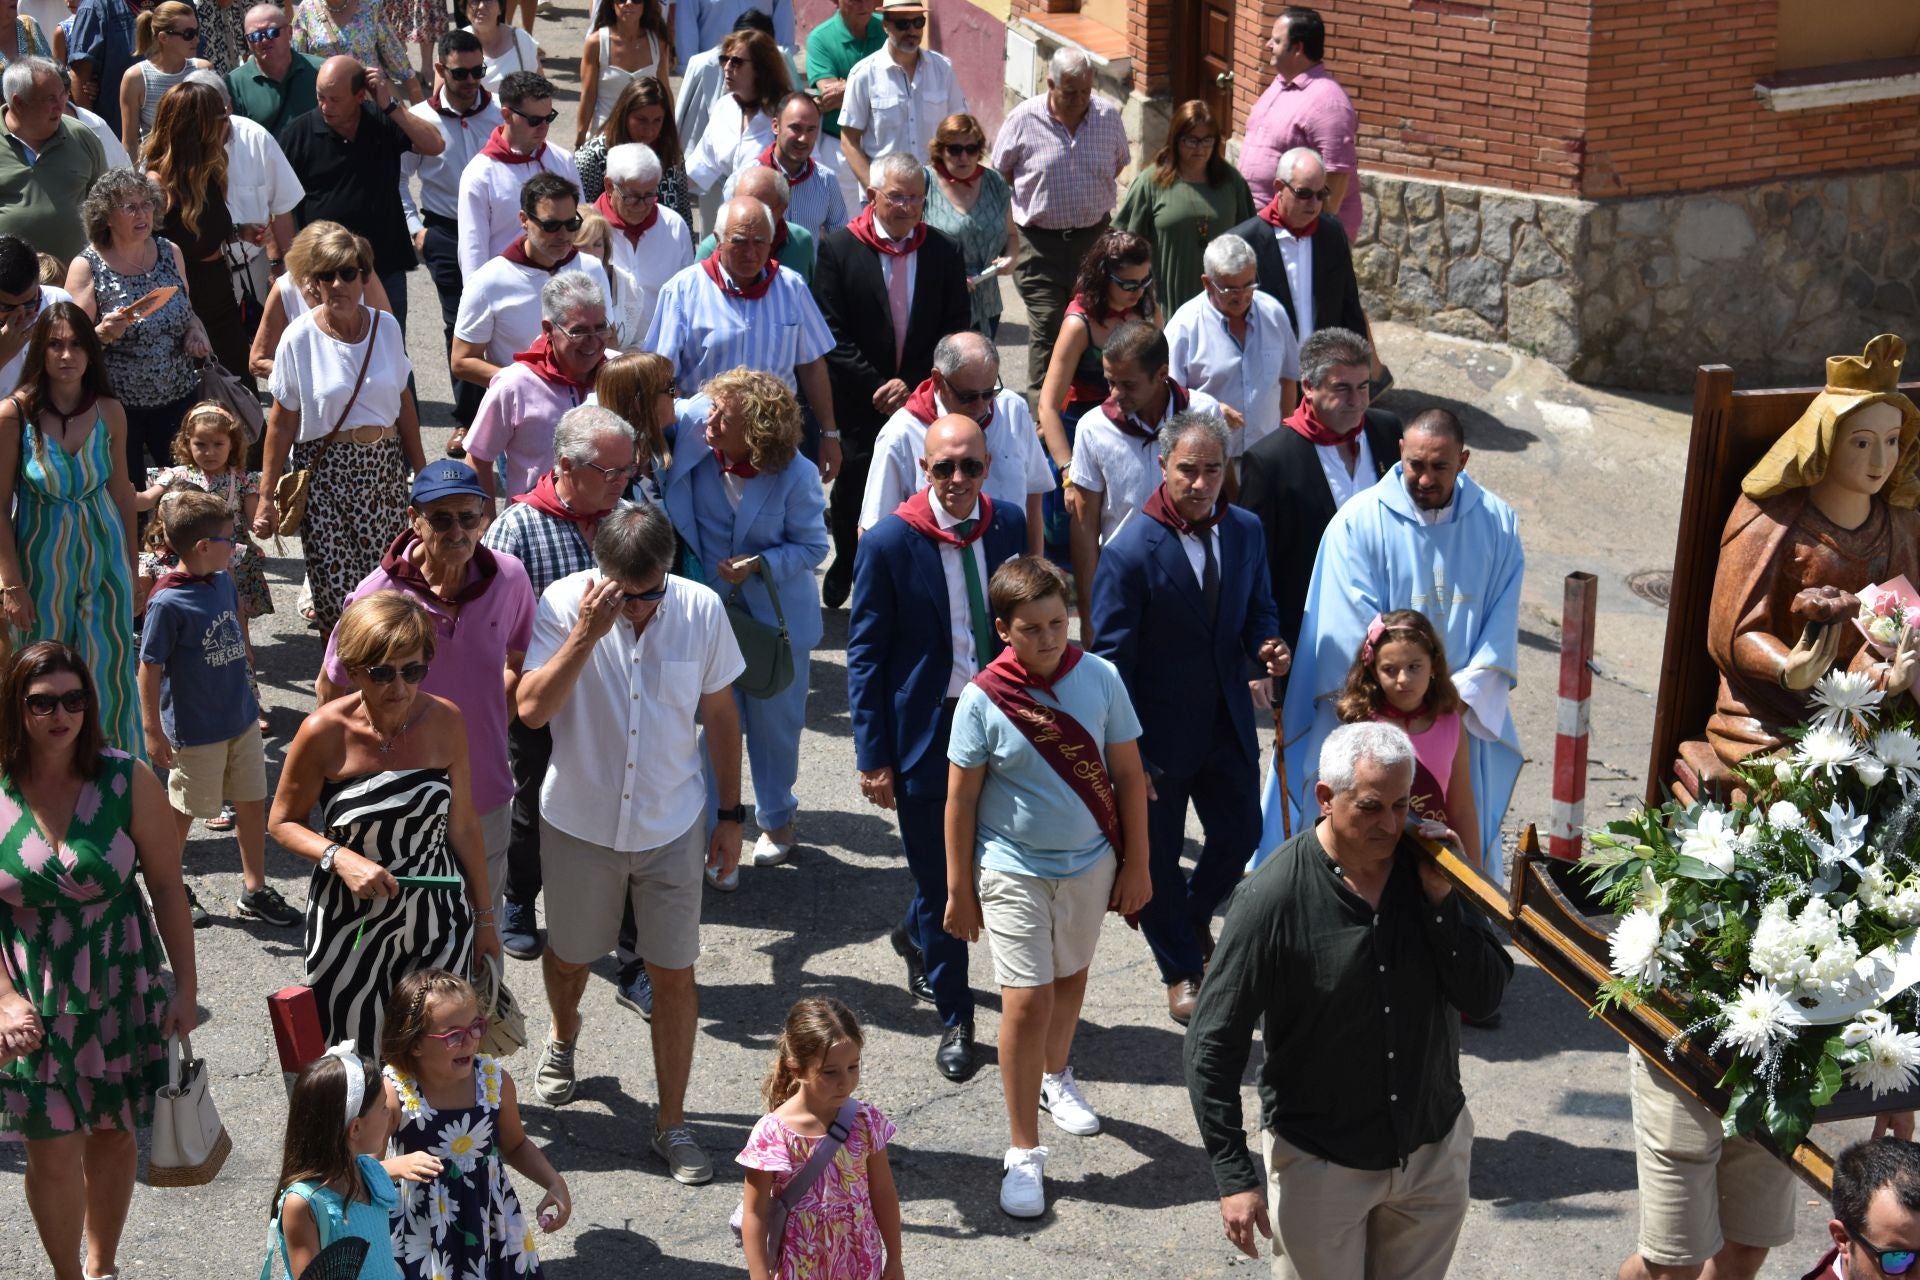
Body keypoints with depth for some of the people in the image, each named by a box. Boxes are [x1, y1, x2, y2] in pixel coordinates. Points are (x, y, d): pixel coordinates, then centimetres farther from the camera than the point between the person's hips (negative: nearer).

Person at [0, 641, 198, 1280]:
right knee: (52, 1154, 0)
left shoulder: (127, 780, -10)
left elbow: (167, 886, -3)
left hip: (120, 989, 1)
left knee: (113, 1134, 15)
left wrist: (186, 984, -1)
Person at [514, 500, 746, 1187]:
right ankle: (563, 1036, 53)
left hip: (672, 825, 0)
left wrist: (731, 814, 5)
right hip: (580, 821, 0)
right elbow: (532, 709, -26)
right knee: (570, 953, 20)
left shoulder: (701, 610, -12)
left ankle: (672, 1120, 18)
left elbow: (720, 713, 0)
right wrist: (586, 633, -34)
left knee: (673, 972, 4)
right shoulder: (564, 604, -17)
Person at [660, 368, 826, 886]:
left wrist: (760, 565, -25)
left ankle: (776, 818, 40)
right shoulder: (694, 456, -14)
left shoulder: (795, 475, -20)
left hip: (776, 619, -1)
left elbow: (812, 546, -11)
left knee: (775, 726, 15)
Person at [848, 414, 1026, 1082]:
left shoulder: (1008, 526, -1)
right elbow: (864, 656, -8)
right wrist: (872, 757, -9)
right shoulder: (888, 544, -13)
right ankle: (955, 1020, 23)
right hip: (924, 730, -4)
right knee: (940, 881, 6)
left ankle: (917, 938, 46)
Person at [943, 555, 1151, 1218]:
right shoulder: (983, 698, -16)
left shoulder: (1099, 678, -10)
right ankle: (1024, 1153, 2)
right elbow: (961, 799, -7)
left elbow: (1129, 775, -1)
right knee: (1027, 1001, -8)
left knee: (1070, 977, 22)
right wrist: (959, 889, -4)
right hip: (1013, 871, -3)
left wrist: (1136, 863, 2)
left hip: (1090, 863, 3)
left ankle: (1055, 1076, 51)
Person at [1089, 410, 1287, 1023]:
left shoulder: (1245, 531, -2)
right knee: (1158, 855, 10)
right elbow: (1111, 659, -16)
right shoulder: (1130, 552, -21)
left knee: (1240, 834, 17)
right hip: (1161, 733, -5)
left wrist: (1267, 646, -13)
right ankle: (1180, 969, 34)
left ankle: (1195, 917, 49)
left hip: (1229, 723, 5)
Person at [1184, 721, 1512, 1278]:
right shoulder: (1275, 896, -19)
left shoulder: (1426, 869, -6)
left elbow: (1486, 995, -8)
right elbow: (1214, 1043, -15)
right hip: (1319, 1162, -4)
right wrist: (1234, 1176, -18)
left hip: (1434, 1147, 4)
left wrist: (1440, 896, -20)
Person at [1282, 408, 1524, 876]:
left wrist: (1462, 697, -13)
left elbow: (1501, 630, -1)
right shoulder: (1359, 521, -9)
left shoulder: (1497, 524, 1)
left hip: (1466, 717, 3)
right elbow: (1357, 631, -12)